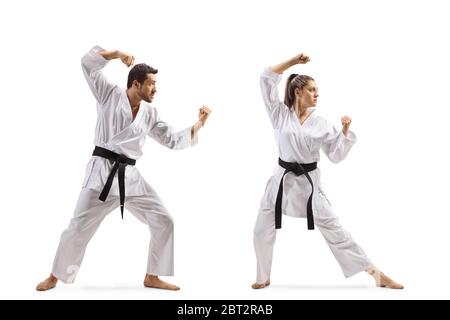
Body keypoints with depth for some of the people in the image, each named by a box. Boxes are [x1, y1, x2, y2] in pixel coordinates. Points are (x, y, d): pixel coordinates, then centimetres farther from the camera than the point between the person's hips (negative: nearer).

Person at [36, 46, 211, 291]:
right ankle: (55, 277, 18)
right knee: (79, 228, -4)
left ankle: (152, 277, 14)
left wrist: (198, 124, 6)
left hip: (130, 177, 5)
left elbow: (173, 140, 14)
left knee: (163, 222, 0)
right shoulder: (110, 95, 0)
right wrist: (117, 54, -11)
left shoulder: (150, 114, 12)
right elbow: (88, 63, -6)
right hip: (102, 174, -5)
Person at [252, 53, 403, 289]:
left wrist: (345, 131, -10)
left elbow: (336, 155, 2)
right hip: (282, 181, 0)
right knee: (262, 231, 5)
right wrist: (293, 61, -6)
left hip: (309, 184, 0)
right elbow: (267, 79, -6)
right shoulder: (280, 114, -1)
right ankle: (263, 278, 28)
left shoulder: (321, 124, 0)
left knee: (335, 231, -2)